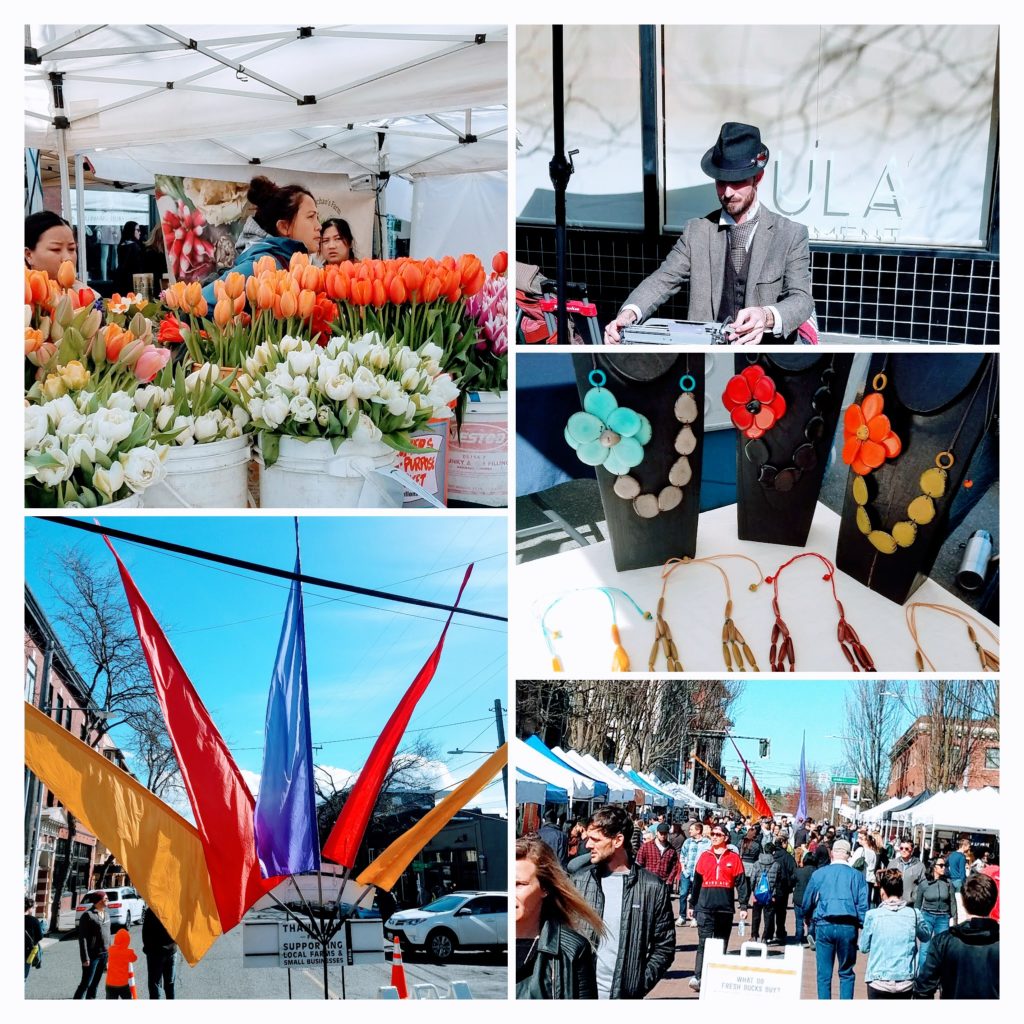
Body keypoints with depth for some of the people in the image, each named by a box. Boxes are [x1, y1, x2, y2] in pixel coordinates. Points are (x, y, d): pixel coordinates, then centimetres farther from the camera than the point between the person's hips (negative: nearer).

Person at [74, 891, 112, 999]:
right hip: (93, 955, -7)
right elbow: (82, 937, -13)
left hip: (104, 955, 7)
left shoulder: (106, 914, 14)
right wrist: (85, 958, -17)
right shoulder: (88, 915, -10)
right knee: (86, 983, -7)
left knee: (95, 984, 11)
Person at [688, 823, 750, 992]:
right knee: (704, 942, -10)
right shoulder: (704, 856, 9)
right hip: (705, 907, 0)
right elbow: (696, 881, 14)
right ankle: (697, 977, -16)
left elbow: (741, 882, 3)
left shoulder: (734, 858, 4)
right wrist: (693, 904, 16)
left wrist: (744, 906, -3)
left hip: (725, 908, 0)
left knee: (721, 944, 9)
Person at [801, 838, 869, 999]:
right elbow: (863, 905, -3)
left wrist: (807, 917, 28)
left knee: (824, 974, 7)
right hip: (848, 927, 0)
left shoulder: (818, 874, 3)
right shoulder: (857, 876, 1)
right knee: (846, 973, 11)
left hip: (824, 926, 0)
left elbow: (807, 901, 9)